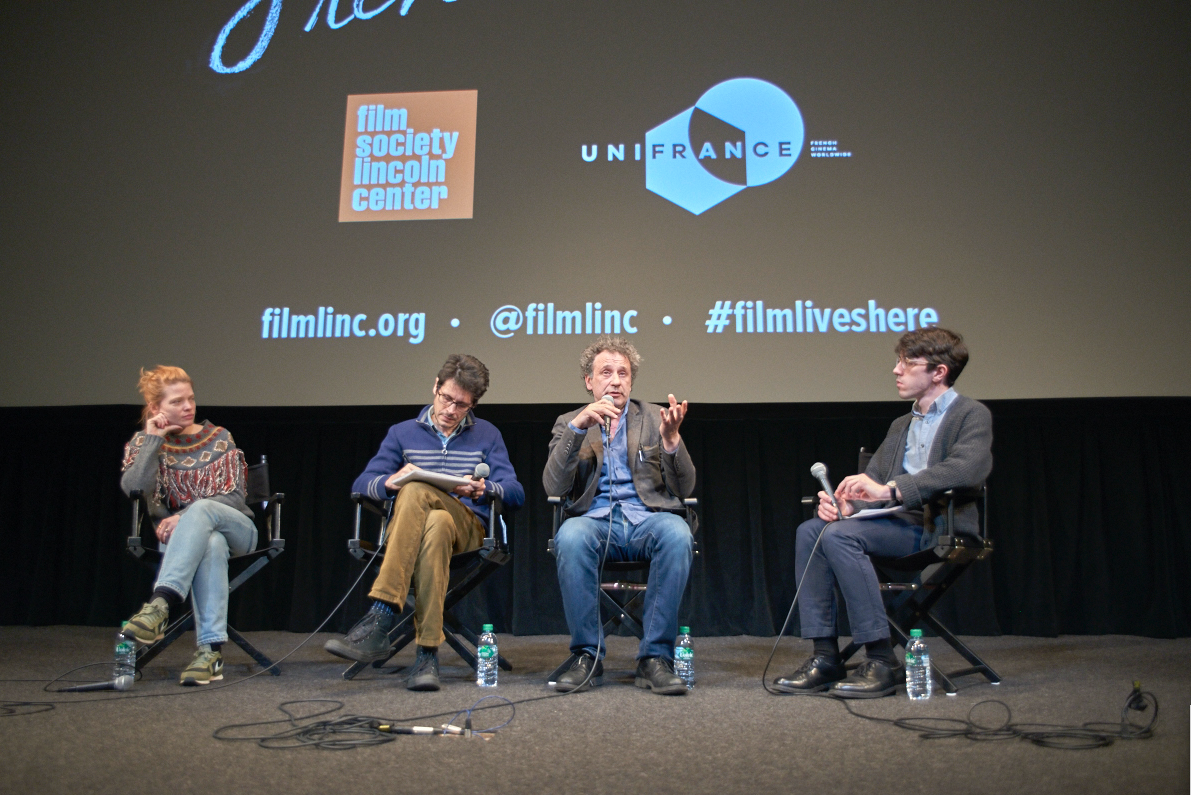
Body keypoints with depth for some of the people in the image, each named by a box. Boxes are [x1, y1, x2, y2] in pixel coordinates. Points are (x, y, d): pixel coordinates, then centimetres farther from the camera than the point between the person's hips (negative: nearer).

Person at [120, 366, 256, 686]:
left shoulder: (218, 438, 8)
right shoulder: (143, 443, 9)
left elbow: (236, 496, -2)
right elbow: (133, 491, -11)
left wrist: (184, 516, -15)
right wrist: (153, 440, -10)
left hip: (236, 529, 0)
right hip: (184, 537, 0)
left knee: (201, 509, -36)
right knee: (212, 546, -39)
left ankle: (161, 603, -50)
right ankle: (210, 651, -48)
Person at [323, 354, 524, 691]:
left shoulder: (487, 435, 20)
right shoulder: (403, 433, 22)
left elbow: (516, 494, 8)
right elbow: (362, 484, 10)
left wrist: (484, 489, -14)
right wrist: (391, 482, -14)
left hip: (468, 529, -1)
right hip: (406, 528, 1)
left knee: (417, 491, -35)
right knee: (434, 525, -38)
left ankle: (380, 618, -42)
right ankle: (427, 655, -43)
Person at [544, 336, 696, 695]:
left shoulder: (654, 418, 14)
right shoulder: (569, 423, 13)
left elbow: (684, 488, 5)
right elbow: (553, 487, -4)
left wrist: (671, 439, -12)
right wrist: (578, 427, -14)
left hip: (647, 519, 1)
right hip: (595, 519, 0)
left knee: (677, 534, -34)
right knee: (571, 537, -35)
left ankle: (655, 658, -23)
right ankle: (587, 656, -19)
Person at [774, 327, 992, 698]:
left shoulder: (972, 415, -1)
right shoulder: (900, 425, 24)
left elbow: (967, 469, -21)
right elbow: (872, 480, 16)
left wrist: (889, 489, -27)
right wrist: (845, 503, -9)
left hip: (938, 528, -7)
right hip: (897, 523, 7)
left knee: (839, 535, -28)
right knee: (811, 531, -16)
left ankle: (883, 662, -21)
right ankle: (825, 656, -15)